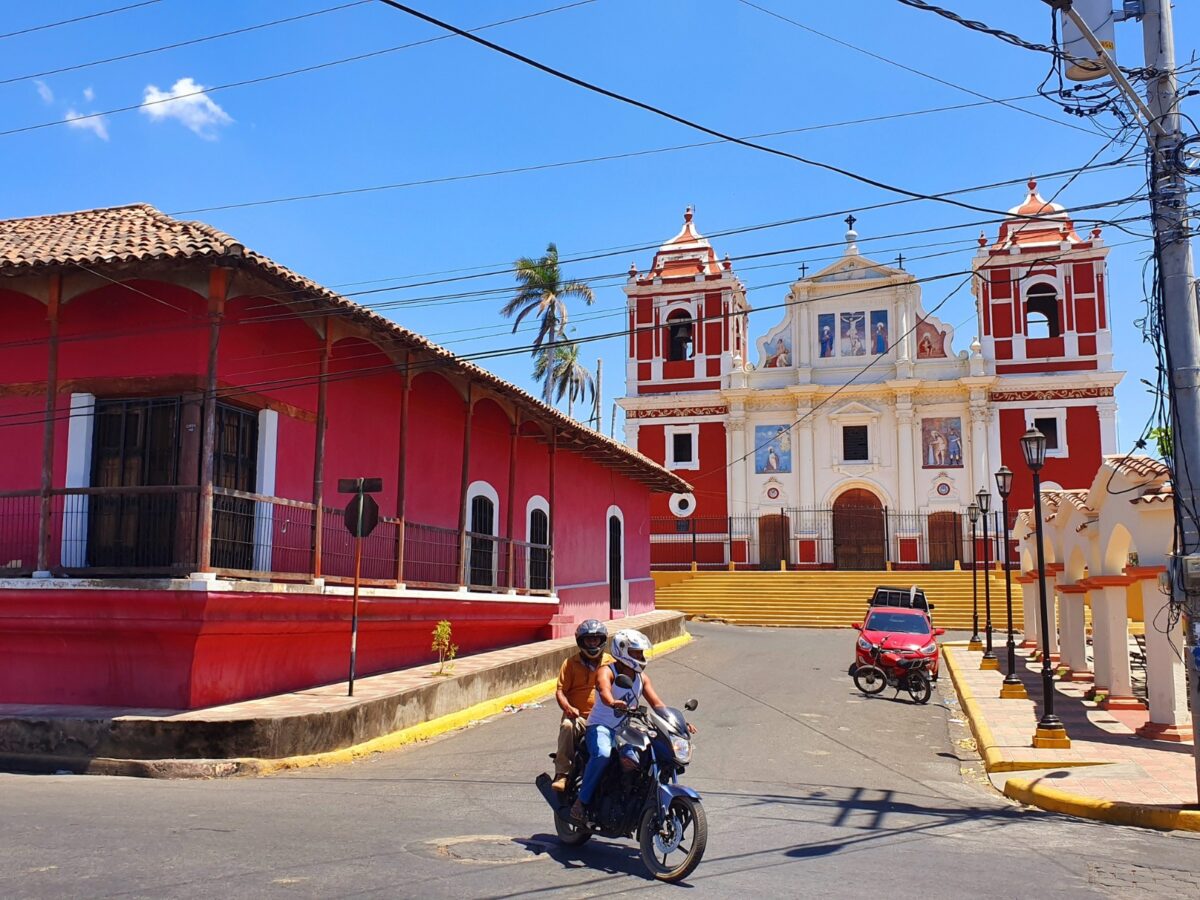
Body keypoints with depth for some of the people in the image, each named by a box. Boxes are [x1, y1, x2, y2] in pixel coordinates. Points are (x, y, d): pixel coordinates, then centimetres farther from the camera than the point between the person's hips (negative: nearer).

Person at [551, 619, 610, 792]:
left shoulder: (610, 663, 12)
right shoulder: (571, 663, 9)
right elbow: (560, 690, 3)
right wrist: (568, 708, -16)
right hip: (578, 716, 0)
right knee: (567, 726, -34)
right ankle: (561, 774, -29)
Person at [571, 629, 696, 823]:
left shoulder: (642, 677, 11)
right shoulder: (607, 672, -10)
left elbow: (656, 703, 4)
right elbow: (604, 690, -33)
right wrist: (613, 703, -57)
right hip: (601, 727, -6)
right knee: (603, 755, -37)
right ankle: (581, 802, -23)